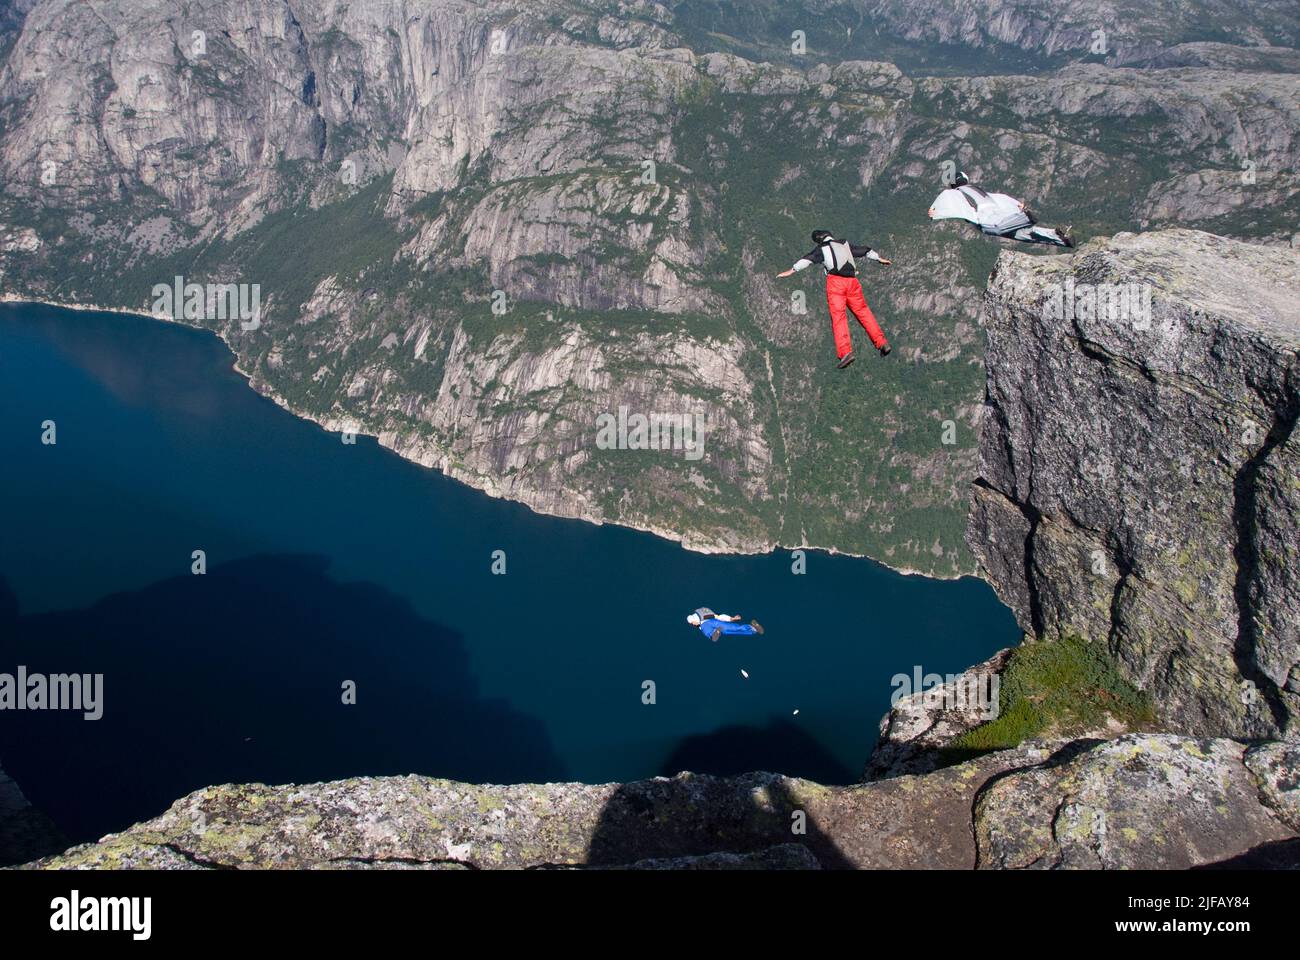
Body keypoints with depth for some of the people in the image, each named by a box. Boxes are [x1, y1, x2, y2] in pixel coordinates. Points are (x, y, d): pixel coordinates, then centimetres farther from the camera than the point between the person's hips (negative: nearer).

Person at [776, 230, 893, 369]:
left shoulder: (821, 248, 11)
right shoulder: (845, 244, 25)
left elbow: (807, 259, -3)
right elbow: (865, 250, 37)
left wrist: (791, 271, -6)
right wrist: (880, 259, 52)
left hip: (835, 281, -4)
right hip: (852, 281, 4)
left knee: (838, 317, -9)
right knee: (863, 312, 12)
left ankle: (845, 352, -23)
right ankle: (882, 343, 8)